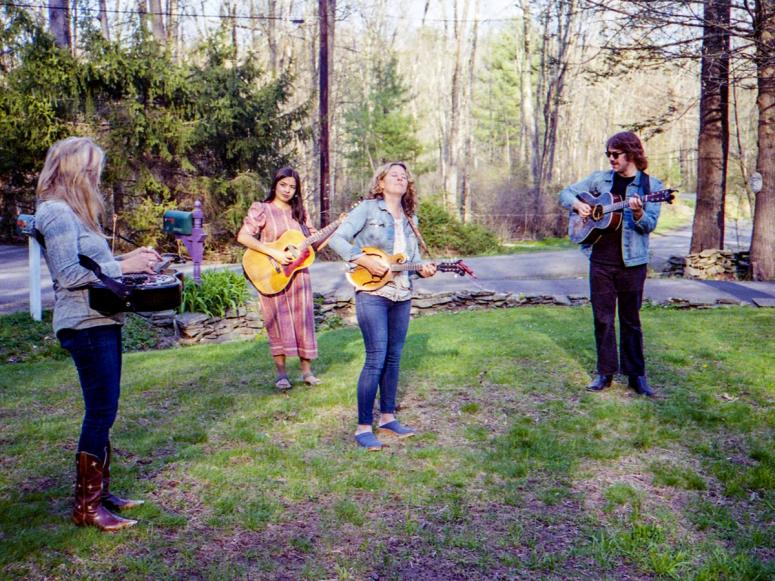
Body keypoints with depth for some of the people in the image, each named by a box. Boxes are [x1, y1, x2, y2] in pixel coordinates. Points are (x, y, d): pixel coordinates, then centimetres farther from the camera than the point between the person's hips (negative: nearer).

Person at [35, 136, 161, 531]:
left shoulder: (74, 212, 18)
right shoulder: (57, 213, -13)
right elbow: (68, 275, -20)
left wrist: (128, 259, 8)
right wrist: (122, 266, -18)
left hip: (99, 323, 10)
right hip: (85, 325, -10)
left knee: (102, 411, 14)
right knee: (101, 412, -5)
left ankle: (99, 491, 25)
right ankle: (86, 506, 6)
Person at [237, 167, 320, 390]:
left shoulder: (299, 212, 12)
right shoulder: (261, 209, -3)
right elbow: (243, 237, -15)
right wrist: (274, 253, -21)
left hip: (298, 273, 4)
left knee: (302, 321, 5)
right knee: (278, 324, 1)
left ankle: (306, 370, 15)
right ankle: (281, 374, 11)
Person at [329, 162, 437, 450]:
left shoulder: (409, 218, 16)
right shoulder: (368, 208, -4)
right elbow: (337, 239, -10)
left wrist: (423, 269, -2)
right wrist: (366, 261, -20)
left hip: (402, 295, 7)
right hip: (372, 293, -7)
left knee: (394, 358, 12)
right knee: (376, 359, -9)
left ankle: (387, 418, 24)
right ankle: (363, 427, 0)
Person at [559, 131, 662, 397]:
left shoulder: (650, 185, 0)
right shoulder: (599, 179, 8)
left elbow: (649, 224, -7)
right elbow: (566, 193, 14)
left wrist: (637, 213, -28)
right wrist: (578, 204, -6)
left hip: (632, 262, -2)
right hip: (601, 260, 3)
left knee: (631, 320, 5)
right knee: (602, 318, 7)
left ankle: (636, 374, 16)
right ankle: (605, 372, 17)